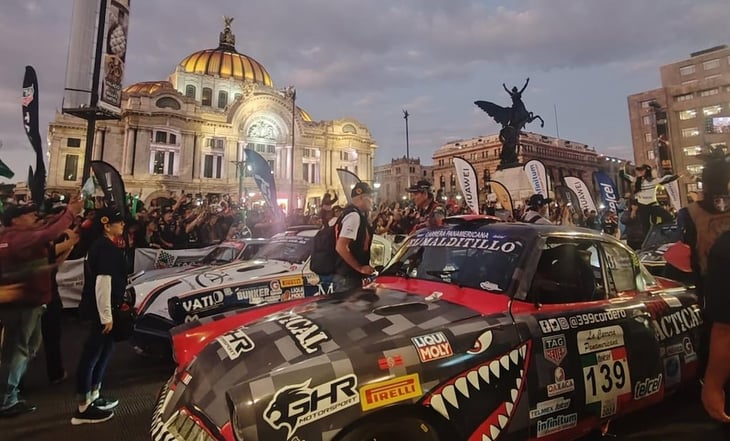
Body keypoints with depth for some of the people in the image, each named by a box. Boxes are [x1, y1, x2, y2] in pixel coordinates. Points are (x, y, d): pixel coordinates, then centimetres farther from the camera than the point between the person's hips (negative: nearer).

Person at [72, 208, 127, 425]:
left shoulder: (101, 245, 11)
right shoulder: (107, 249, -21)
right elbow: (102, 283, -25)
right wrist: (106, 315, -22)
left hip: (97, 308, 10)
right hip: (100, 310, -10)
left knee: (103, 350, 19)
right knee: (92, 354, 0)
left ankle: (94, 396, 32)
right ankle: (83, 408, 12)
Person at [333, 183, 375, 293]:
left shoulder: (359, 215, 12)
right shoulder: (354, 215, -18)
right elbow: (341, 247, -25)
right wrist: (360, 268, -20)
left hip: (351, 275, 10)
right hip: (347, 277, -10)